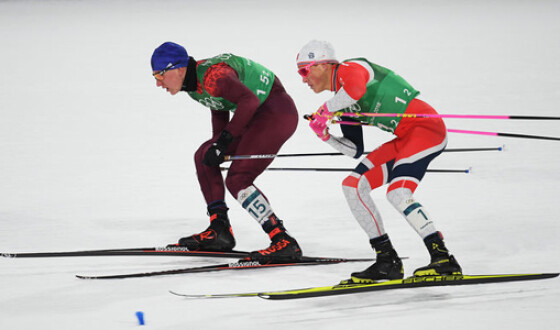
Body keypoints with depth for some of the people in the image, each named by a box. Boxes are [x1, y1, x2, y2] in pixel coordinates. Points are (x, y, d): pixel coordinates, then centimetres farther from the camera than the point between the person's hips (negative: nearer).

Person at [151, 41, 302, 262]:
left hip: (277, 112, -11)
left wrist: (225, 140, -28)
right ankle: (219, 231, 12)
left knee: (237, 180, -18)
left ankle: (284, 242, -20)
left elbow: (249, 100, -33)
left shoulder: (211, 76, -25)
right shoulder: (192, 83, 6)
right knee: (204, 157, 11)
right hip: (257, 117, 11)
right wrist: (217, 146, 9)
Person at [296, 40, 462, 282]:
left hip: (426, 127, -10)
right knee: (353, 185, 4)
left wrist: (324, 110, -19)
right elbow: (355, 150, 18)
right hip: (406, 140, 10)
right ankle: (387, 260, 4)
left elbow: (356, 89, -35)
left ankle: (443, 259, -22)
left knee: (398, 193, -25)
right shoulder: (342, 101, 17)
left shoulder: (349, 69, -9)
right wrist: (326, 136, 3)